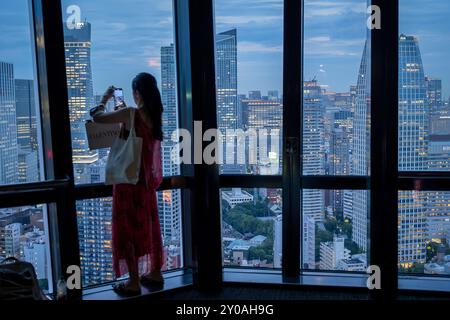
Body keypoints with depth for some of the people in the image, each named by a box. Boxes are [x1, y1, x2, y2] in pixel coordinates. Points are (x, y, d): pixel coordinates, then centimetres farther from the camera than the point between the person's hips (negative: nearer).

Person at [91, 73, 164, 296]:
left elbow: (96, 117, -7)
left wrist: (105, 98, 8)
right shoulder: (155, 115, 2)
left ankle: (134, 282, 9)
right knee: (149, 224, 16)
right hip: (148, 179, 7)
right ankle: (155, 273, 27)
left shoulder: (130, 114, -18)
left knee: (128, 228, 3)